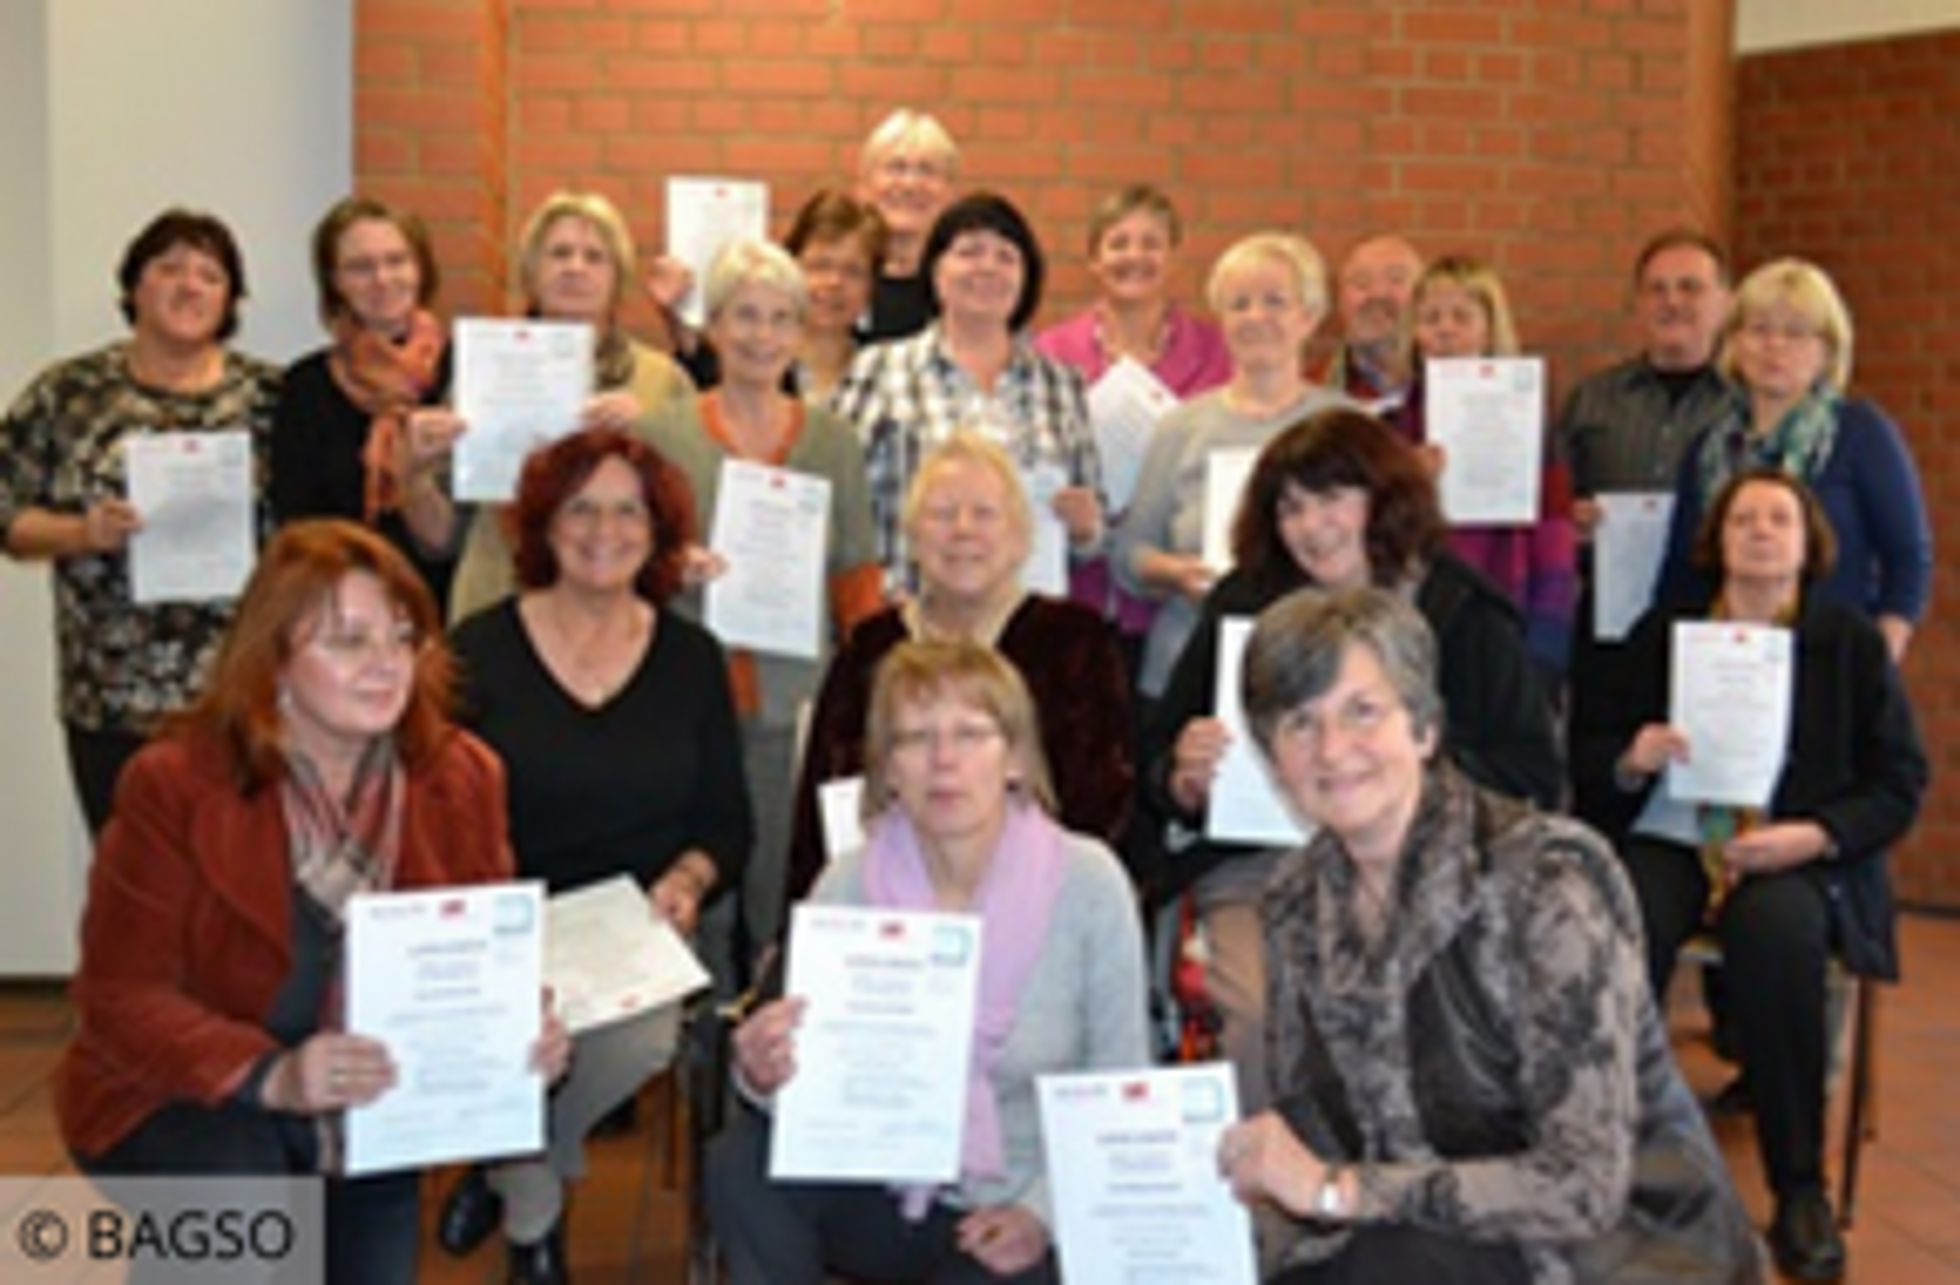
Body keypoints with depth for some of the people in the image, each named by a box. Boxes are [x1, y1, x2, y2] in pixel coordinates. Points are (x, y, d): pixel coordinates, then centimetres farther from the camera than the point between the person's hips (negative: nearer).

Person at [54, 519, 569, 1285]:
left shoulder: (460, 777, -4)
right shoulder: (175, 783, -15)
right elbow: (122, 996, -17)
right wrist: (268, 1074, -34)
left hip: (365, 1113, 4)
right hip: (177, 1100, -4)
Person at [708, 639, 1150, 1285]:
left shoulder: (1086, 882, -12)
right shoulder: (847, 886, -7)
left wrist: (1045, 1212, -17)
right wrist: (767, 1077, -28)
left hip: (1012, 1216, -2)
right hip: (884, 1198, 2)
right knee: (741, 1162, -23)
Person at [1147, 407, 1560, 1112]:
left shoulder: (1464, 615, 5)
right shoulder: (1240, 609, 12)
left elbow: (1537, 782, -1)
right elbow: (1160, 781, 16)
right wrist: (1189, 780, -6)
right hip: (1258, 867, 2)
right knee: (1265, 1014, -27)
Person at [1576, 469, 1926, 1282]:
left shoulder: (1852, 643, 9)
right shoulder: (1662, 632, 15)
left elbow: (1901, 783, 5)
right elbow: (1596, 752, 15)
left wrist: (1814, 837, -12)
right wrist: (1631, 760, -10)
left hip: (1799, 856, -1)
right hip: (1670, 840, 2)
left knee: (1777, 936, -36)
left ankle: (1800, 1192, -22)